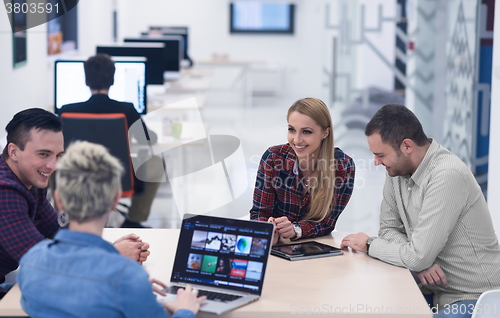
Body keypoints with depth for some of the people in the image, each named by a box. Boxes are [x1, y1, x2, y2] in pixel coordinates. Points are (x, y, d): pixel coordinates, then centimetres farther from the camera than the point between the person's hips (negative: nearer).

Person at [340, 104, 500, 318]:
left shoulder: (447, 176, -24)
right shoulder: (397, 169, 0)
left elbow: (418, 256, -25)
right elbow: (389, 228, 7)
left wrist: (369, 245, -8)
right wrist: (420, 262, -13)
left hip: (473, 299, -7)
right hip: (434, 292, 7)